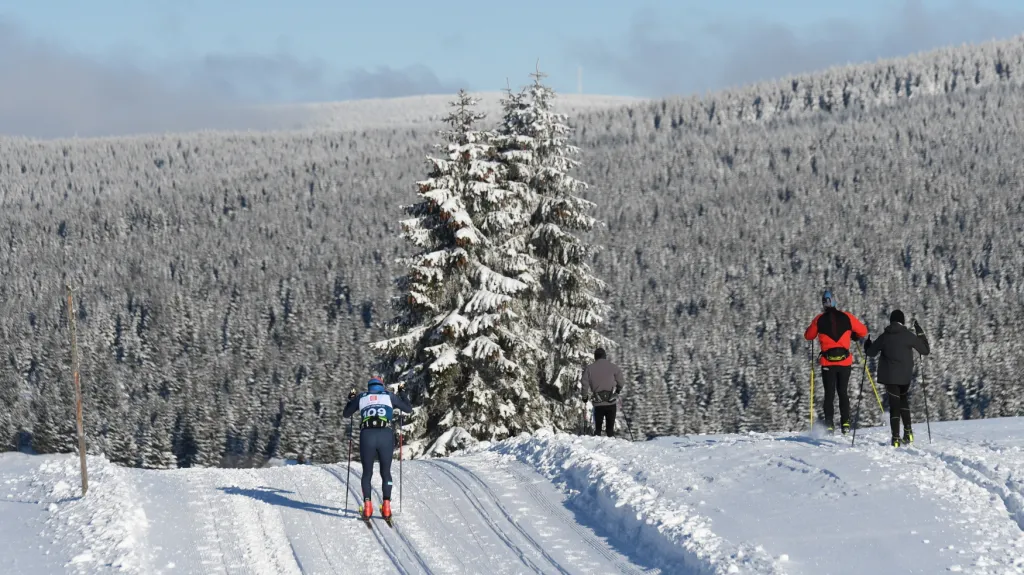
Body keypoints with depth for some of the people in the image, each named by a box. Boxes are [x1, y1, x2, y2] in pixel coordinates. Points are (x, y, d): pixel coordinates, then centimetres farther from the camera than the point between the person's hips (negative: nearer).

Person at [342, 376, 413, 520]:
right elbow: (409, 409, 24)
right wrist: (401, 395, 42)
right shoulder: (389, 396, 16)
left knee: (367, 473, 13)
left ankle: (367, 506, -1)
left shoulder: (361, 397, 18)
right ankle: (386, 506, 1)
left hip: (367, 436, 0)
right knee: (386, 472, 14)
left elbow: (346, 414, 31)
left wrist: (351, 399, 49)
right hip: (386, 436, 0)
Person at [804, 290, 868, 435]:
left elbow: (808, 336, 13)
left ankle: (829, 424, -3)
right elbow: (863, 332, 7)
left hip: (828, 362, -1)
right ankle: (845, 423, 4)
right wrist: (853, 336, 26)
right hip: (845, 361, 1)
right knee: (843, 392, 11)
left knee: (829, 393, 6)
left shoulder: (819, 319, -2)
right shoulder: (846, 317, -1)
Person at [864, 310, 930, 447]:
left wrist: (867, 346, 31)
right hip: (905, 376, 0)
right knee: (903, 401, 22)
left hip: (889, 376, 0)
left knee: (894, 405, 2)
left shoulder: (885, 336, 1)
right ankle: (908, 432, 7)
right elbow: (925, 350, 1)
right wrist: (920, 334, 13)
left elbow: (871, 352, 9)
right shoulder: (908, 336, -3)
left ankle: (896, 438, -8)